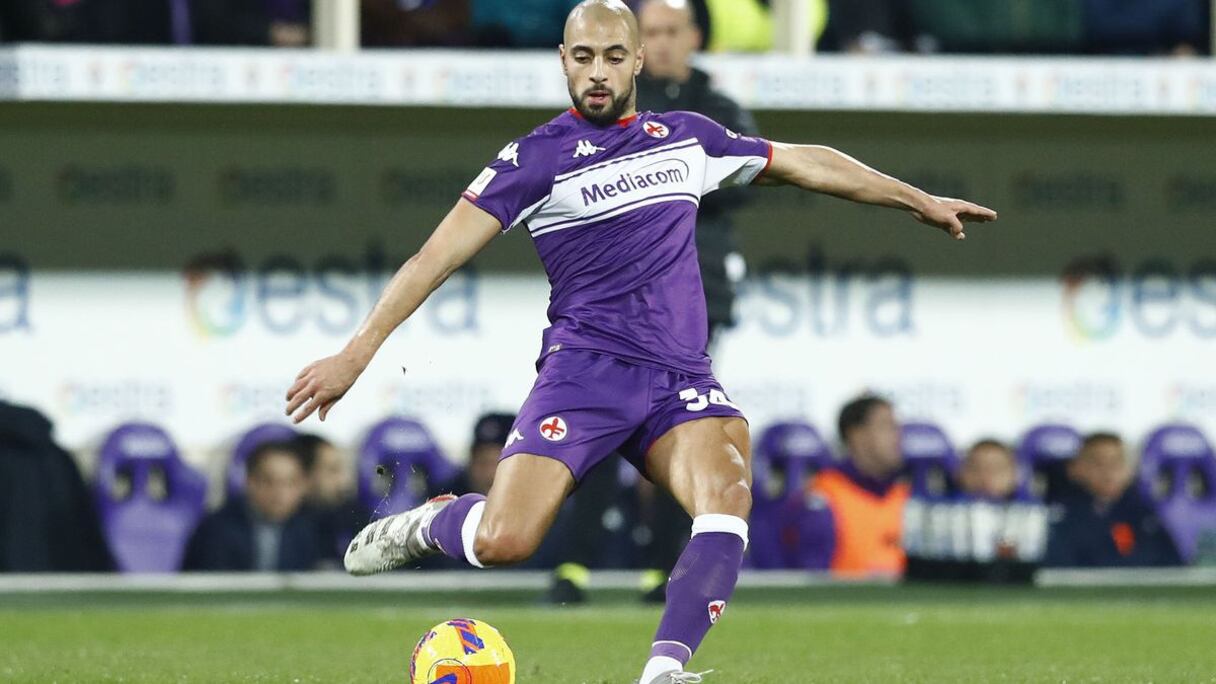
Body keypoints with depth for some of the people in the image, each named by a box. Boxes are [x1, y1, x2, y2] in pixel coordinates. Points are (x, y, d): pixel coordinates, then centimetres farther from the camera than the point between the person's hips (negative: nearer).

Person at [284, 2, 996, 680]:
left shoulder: (685, 137, 15)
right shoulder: (538, 156, 1)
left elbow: (803, 162, 26)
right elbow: (442, 251, -5)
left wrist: (920, 200, 28)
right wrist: (358, 351, -12)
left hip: (682, 381, 3)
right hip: (585, 371, -3)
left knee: (729, 493, -29)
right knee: (502, 544, -19)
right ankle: (426, 524, 16)